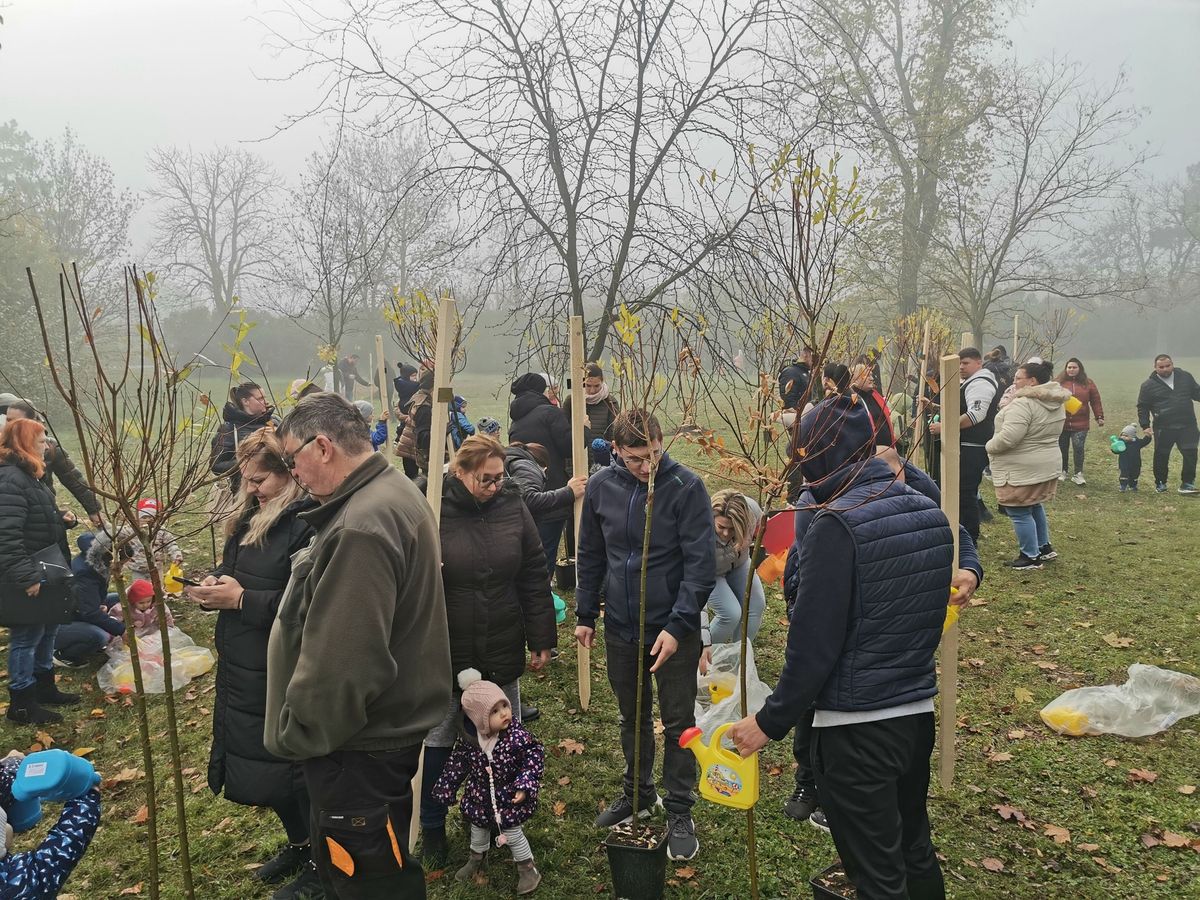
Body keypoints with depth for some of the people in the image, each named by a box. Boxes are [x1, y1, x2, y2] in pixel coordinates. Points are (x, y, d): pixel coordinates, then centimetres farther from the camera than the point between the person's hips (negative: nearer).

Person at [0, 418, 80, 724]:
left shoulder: (28, 475, 11)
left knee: (47, 630, 20)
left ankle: (44, 687, 35)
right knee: (27, 635, 1)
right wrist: (25, 576, -30)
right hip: (25, 577, -10)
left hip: (42, 571, 10)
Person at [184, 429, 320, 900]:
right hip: (243, 668, 9)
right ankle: (298, 844, 42)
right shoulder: (253, 516, 7)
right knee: (259, 763, 20)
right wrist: (215, 585, -2)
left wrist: (242, 599, -22)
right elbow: (235, 570, 20)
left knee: (292, 768, 6)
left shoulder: (311, 524, -22)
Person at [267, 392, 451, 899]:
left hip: (360, 748, -10)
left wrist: (296, 736, -15)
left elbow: (341, 662, -30)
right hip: (388, 727, 10)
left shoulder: (361, 526, -27)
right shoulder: (394, 493, 8)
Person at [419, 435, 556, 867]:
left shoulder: (512, 506, -4)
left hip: (502, 652, 3)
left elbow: (534, 577, 2)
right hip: (444, 653, -3)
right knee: (438, 741, 13)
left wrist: (542, 639, 3)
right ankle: (432, 828, 33)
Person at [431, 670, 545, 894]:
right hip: (480, 796, 4)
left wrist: (524, 785, -29)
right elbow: (457, 764, -5)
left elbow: (534, 756, -21)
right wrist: (446, 789, 2)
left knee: (512, 832, 10)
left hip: (509, 796, -3)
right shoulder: (468, 739, -20)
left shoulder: (516, 735, -29)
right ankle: (477, 858, 55)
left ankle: (527, 868, 35)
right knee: (478, 827, 25)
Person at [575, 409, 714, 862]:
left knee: (678, 723, 8)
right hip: (620, 628, 4)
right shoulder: (601, 487, -3)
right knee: (632, 717, 19)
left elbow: (701, 565, -16)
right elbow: (591, 556, 8)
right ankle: (638, 793, 40)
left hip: (673, 629, -4)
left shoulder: (687, 487, -17)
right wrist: (585, 614, 10)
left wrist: (677, 626, -21)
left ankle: (680, 812, 24)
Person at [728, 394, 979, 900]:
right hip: (919, 711, 8)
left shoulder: (836, 525, -20)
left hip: (857, 727, -7)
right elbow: (927, 613, 11)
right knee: (916, 853, 24)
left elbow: (814, 643, -20)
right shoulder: (928, 512, 3)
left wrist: (770, 722, -12)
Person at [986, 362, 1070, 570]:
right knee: (1035, 507, 25)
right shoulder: (1055, 403, 8)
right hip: (1047, 465, 10)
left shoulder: (1023, 404, -23)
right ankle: (1044, 547, 34)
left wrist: (989, 446, -12)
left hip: (1021, 470, -10)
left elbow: (1008, 437, -27)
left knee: (1019, 513, 2)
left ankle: (1031, 557, 10)